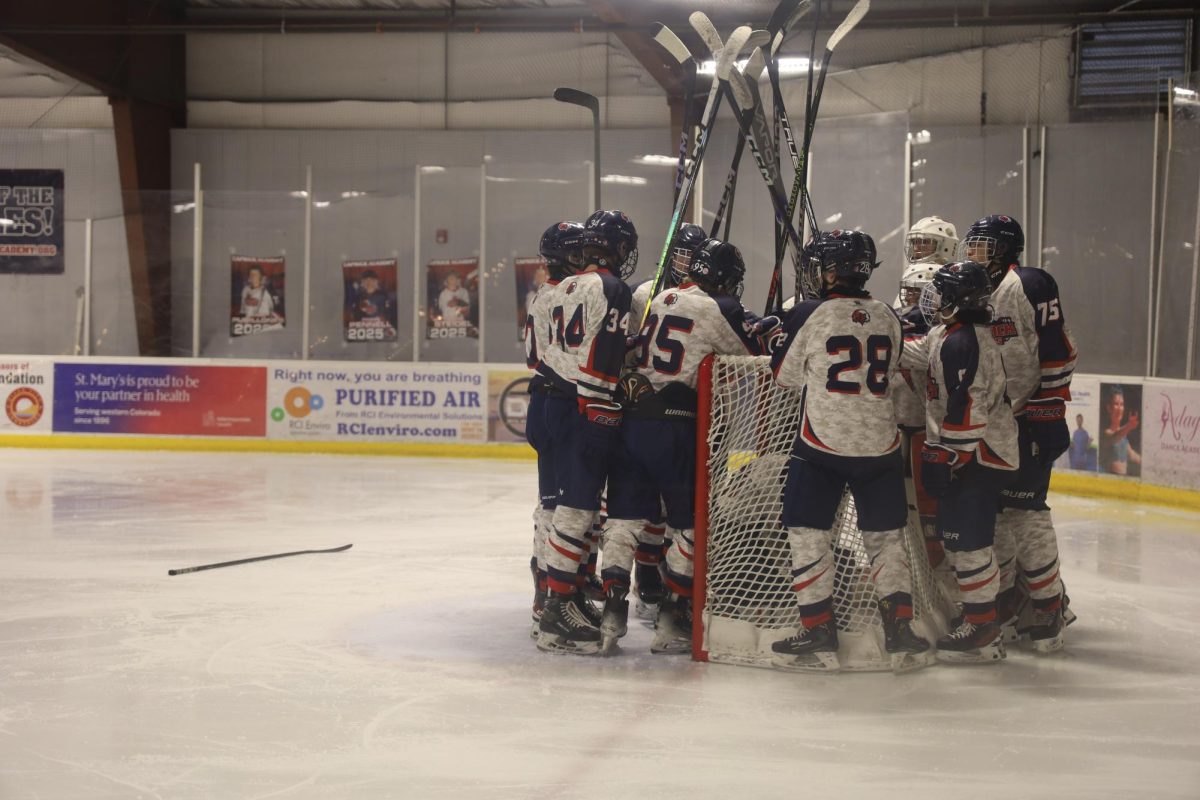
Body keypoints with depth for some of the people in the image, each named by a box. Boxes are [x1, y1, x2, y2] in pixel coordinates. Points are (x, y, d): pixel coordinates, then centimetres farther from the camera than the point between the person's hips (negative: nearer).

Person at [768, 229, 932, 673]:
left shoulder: (810, 315, -9)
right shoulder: (888, 318, 4)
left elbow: (786, 375, 3)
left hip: (822, 445, -4)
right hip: (881, 445, 4)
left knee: (807, 535, 5)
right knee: (886, 538, 13)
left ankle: (819, 636, 4)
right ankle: (901, 635, 11)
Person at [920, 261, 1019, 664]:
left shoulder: (959, 342, -18)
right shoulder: (978, 334, 16)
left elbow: (966, 408, -24)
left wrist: (945, 455, -20)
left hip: (978, 454, -11)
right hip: (993, 447, 11)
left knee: (965, 535, -10)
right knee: (953, 530, 15)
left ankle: (983, 628, -7)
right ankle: (977, 609, 23)